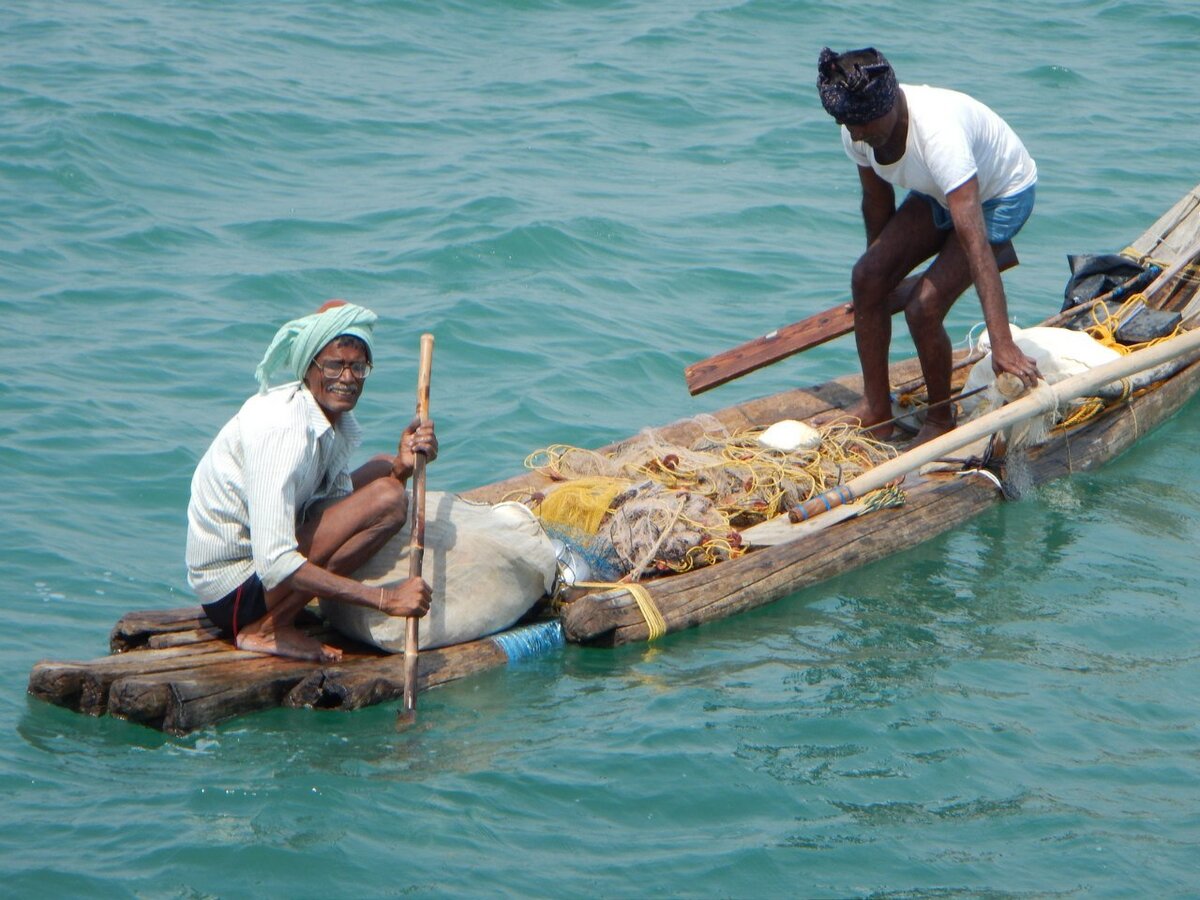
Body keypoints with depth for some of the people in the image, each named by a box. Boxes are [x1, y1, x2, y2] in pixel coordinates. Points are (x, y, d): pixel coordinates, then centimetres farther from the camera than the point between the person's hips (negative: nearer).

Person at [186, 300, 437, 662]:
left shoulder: (335, 417, 3)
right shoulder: (283, 428, -26)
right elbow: (274, 564, -33)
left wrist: (403, 466, -11)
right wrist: (385, 599, -31)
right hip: (235, 594, -10)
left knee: (383, 469, 19)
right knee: (387, 499, -21)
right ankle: (267, 630, -13)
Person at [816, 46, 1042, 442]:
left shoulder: (938, 132, -41)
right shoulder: (859, 129, -19)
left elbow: (974, 240, -46)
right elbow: (877, 201, 2)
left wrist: (1002, 343, -50)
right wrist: (884, 269, 15)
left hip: (1001, 196, -7)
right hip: (938, 193, 7)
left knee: (924, 308, -19)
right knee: (867, 277, -8)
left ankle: (940, 420, 5)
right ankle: (876, 411, 5)